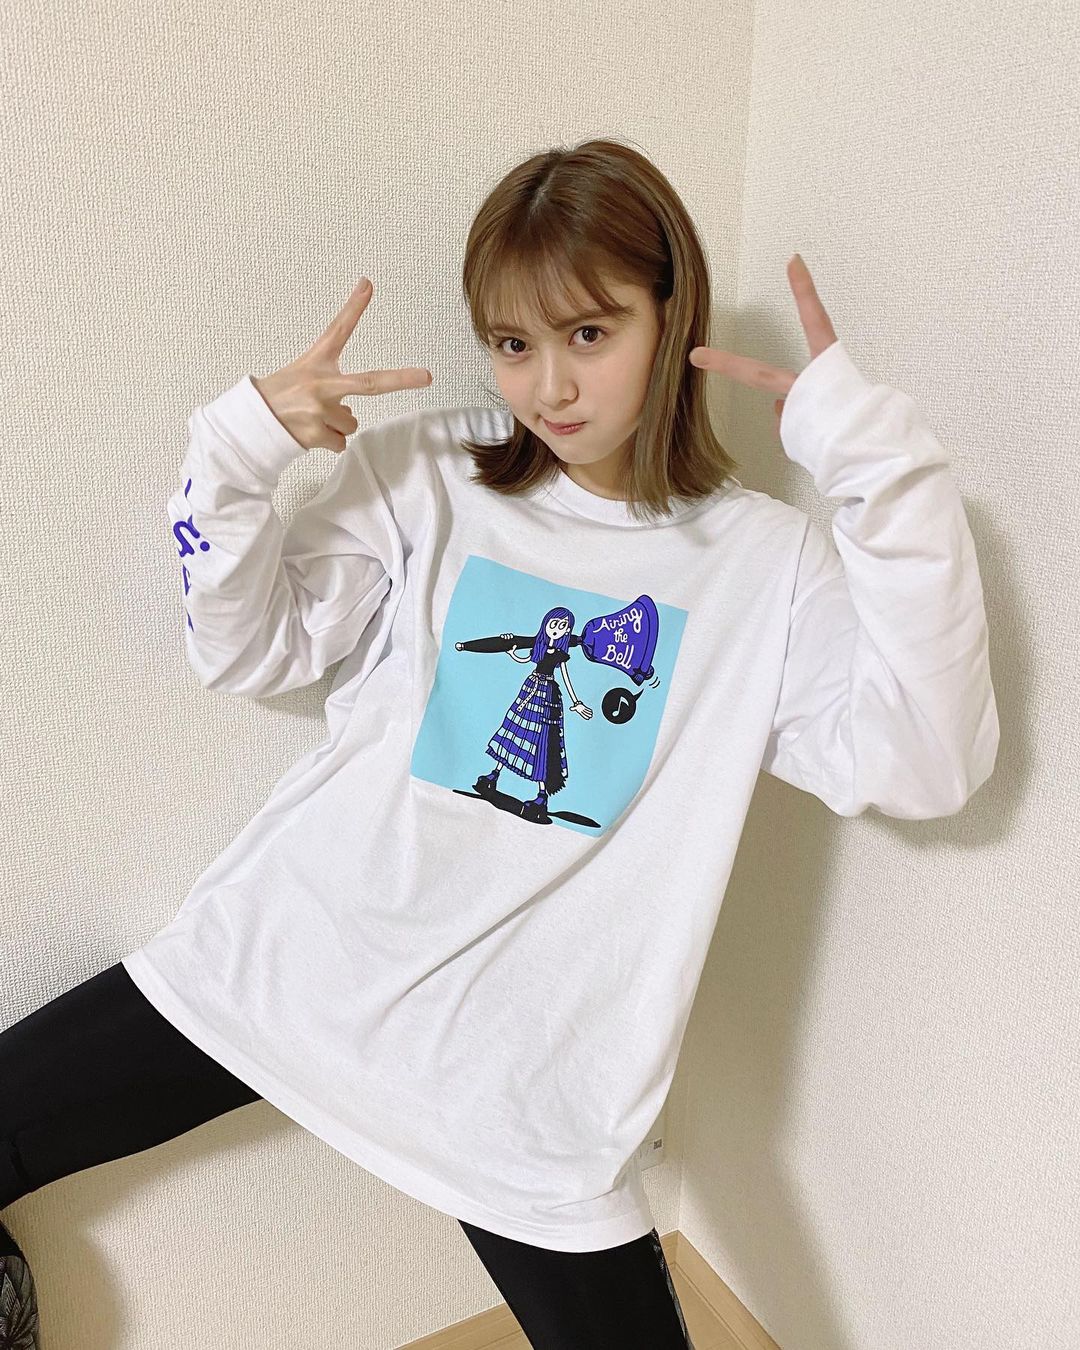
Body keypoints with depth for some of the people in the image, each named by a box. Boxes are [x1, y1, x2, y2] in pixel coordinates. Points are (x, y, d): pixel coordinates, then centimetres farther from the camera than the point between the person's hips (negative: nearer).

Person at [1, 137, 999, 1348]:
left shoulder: (769, 564, -3)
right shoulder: (425, 475, 0)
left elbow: (925, 767, -15)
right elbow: (248, 652, 3)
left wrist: (885, 469, -20)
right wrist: (239, 452, -13)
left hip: (525, 1077, -1)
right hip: (288, 964, 2)